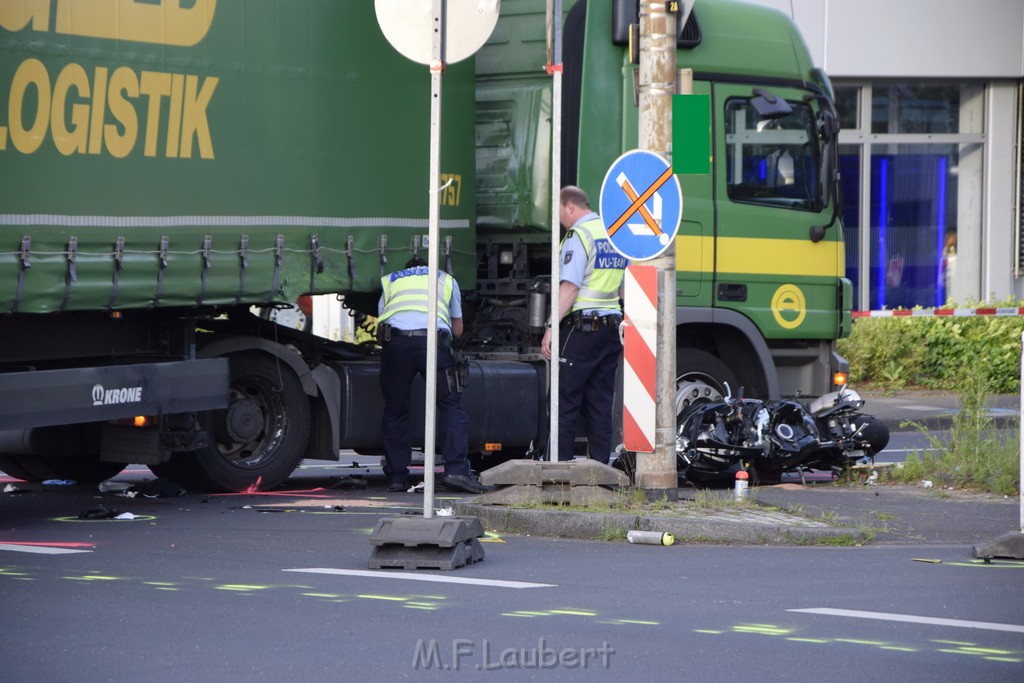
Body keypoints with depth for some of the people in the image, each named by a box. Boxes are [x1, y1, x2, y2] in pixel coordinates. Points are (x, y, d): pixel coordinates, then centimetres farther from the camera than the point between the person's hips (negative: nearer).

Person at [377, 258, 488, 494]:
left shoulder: (389, 281, 34)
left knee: (395, 410, 12)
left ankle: (396, 477, 11)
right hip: (433, 338, -1)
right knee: (450, 405, 6)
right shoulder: (446, 280, 32)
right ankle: (456, 470, -8)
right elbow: (458, 329, 37)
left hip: (394, 341, 1)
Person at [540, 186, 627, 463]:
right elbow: (623, 288, 22)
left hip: (581, 327, -8)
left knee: (565, 402, -6)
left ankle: (560, 464, -9)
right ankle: (600, 467, 6)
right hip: (611, 325, 8)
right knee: (600, 405, 8)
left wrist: (551, 326, -20)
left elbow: (570, 286, -18)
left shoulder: (579, 235, -9)